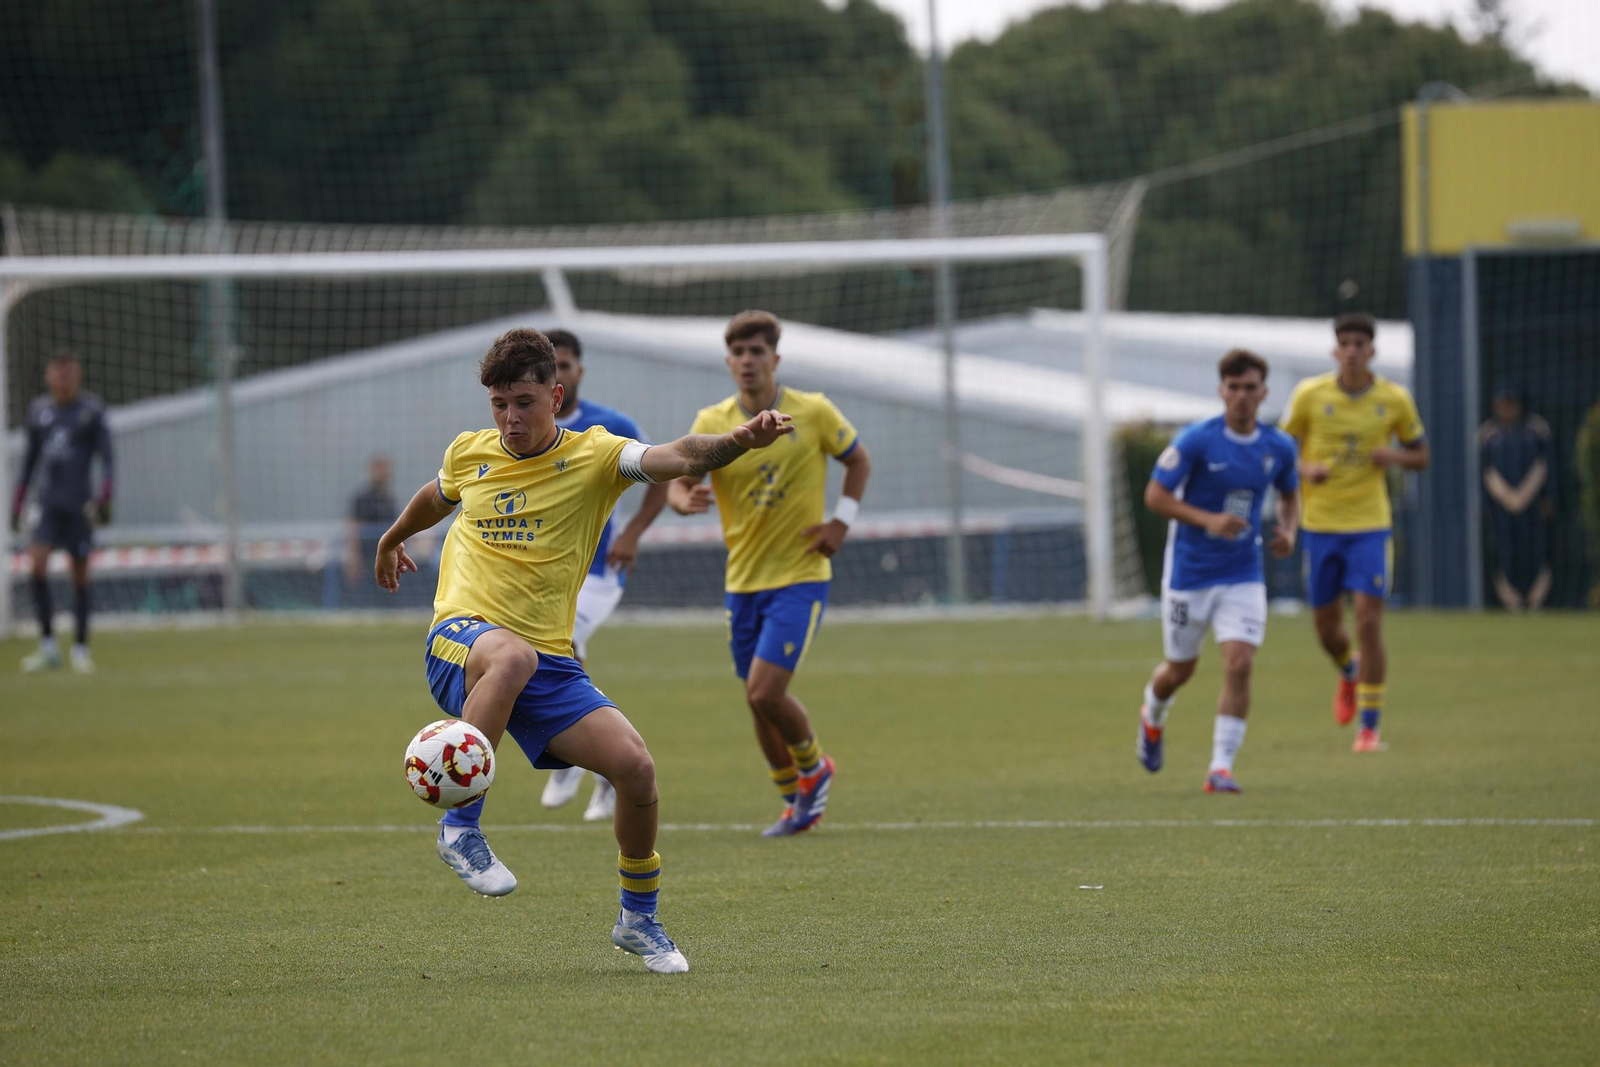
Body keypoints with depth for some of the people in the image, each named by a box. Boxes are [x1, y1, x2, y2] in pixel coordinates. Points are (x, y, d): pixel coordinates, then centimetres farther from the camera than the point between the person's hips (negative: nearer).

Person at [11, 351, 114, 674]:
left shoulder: (91, 410, -1)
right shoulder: (39, 411, 10)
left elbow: (106, 454, -2)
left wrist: (105, 498, -13)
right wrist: (18, 501, 18)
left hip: (79, 503, -2)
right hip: (48, 502, 2)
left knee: (80, 575, 2)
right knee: (37, 565, -15)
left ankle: (80, 648, 15)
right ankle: (48, 647, -9)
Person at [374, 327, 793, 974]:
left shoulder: (594, 456, 0)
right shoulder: (468, 454, 9)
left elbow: (677, 458, -19)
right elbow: (436, 498, 34)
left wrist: (739, 441, -39)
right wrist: (391, 540, 52)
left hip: (550, 664, 1)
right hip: (460, 638, -1)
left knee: (635, 764, -16)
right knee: (511, 656, -40)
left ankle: (638, 919, 9)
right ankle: (460, 827, -29)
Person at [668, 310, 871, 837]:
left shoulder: (812, 412, -6)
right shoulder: (712, 423, -2)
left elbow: (858, 461, 8)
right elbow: (678, 483, -7)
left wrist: (841, 521, -5)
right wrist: (686, 500, -31)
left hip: (801, 577, -4)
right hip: (743, 580, 4)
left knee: (765, 692, -16)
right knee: (759, 701, 9)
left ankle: (813, 768, 12)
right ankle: (796, 803, 30)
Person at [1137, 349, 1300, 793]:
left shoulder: (1279, 448, -1)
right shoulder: (1196, 440, -14)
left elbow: (1290, 496, 18)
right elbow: (1155, 495, -12)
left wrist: (1288, 532, -3)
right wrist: (1208, 520, -24)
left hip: (1243, 577, 2)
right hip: (1189, 573, -2)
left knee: (1239, 665, -15)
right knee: (1181, 669, 11)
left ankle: (1221, 767, -9)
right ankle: (1152, 718, 46)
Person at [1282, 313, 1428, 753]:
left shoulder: (1395, 399, -2)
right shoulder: (1309, 395, -3)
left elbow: (1420, 456, 10)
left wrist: (1395, 457, -12)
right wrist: (1306, 470, -15)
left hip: (1370, 524, -1)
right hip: (1320, 523, 1)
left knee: (1369, 623, -12)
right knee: (1327, 627, 9)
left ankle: (1369, 726, -4)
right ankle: (1349, 674, 45)